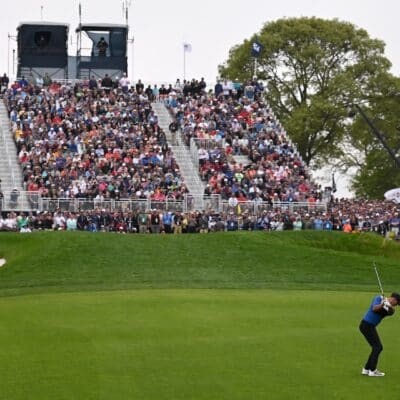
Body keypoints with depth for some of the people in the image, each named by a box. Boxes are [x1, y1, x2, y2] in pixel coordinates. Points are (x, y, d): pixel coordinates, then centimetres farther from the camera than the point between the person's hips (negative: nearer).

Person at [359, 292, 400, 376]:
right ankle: (372, 370, -6)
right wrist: (382, 304, -43)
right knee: (377, 347, -8)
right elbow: (374, 309, -26)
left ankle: (366, 369, 15)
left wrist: (390, 307, -33)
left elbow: (392, 312, -11)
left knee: (377, 348, 11)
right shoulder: (378, 298, -8)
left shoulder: (388, 307, 12)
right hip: (366, 325, -9)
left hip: (370, 326, 9)